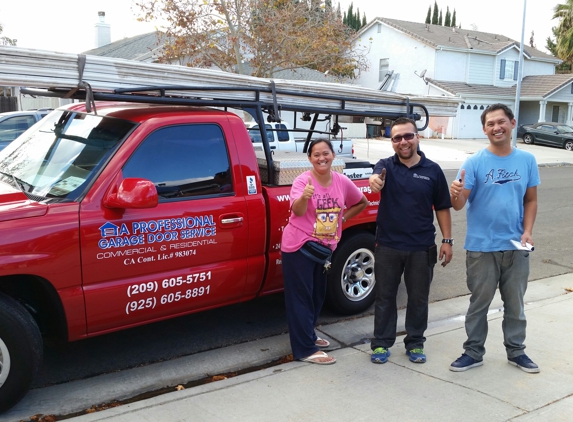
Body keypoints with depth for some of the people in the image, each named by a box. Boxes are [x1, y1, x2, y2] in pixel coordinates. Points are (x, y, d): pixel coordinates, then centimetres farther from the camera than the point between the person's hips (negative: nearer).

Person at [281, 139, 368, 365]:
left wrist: (342, 218, 4)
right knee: (301, 297, -2)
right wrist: (304, 197, -52)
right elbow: (298, 211, -31)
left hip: (324, 246, 6)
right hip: (299, 246, -6)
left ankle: (308, 335, 36)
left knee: (318, 294, 17)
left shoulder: (342, 181, -2)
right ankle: (305, 349, 4)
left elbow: (362, 203, 14)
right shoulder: (303, 180, -15)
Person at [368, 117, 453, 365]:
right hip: (388, 246, 0)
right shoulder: (386, 165, -2)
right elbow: (377, 175, -27)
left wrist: (447, 240, 1)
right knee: (385, 297, 9)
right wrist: (374, 179, -51)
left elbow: (442, 208, 5)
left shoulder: (432, 170, 1)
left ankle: (415, 344, 28)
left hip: (422, 247, 1)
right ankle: (381, 344, 23)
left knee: (418, 298, 12)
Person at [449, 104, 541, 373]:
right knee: (479, 303, 10)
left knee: (515, 303, 16)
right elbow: (459, 205, -12)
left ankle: (516, 351, 32)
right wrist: (456, 194, -36)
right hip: (481, 247, -3)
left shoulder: (527, 160, 2)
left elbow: (531, 200, 9)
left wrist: (527, 230, -6)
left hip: (516, 247, 3)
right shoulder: (474, 163, -8)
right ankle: (473, 352, 23)